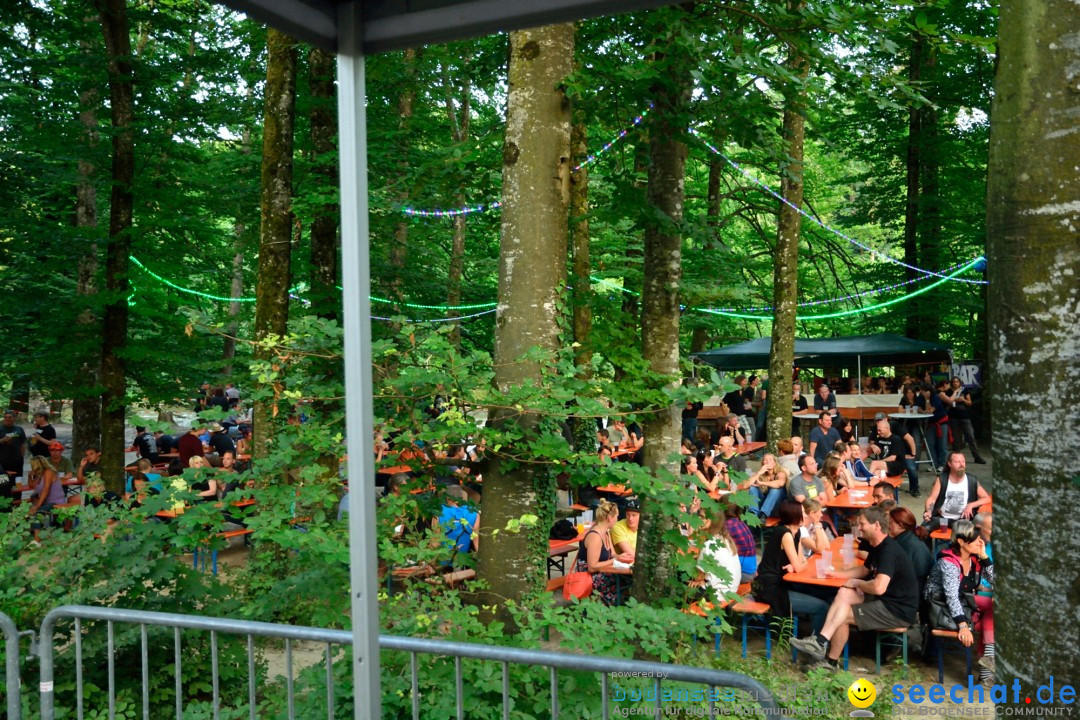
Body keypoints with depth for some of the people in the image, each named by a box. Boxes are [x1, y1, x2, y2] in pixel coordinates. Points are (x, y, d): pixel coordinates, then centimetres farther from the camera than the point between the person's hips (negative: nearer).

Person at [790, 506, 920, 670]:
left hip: (898, 609, -10)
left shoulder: (888, 551, -25)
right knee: (843, 594, -5)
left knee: (842, 616, -12)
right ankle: (821, 642, -11)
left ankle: (831, 661, 0)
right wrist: (837, 573, 14)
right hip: (886, 599, 10)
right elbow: (865, 569, 26)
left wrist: (856, 583, -15)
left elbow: (878, 587, -36)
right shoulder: (878, 546, 9)